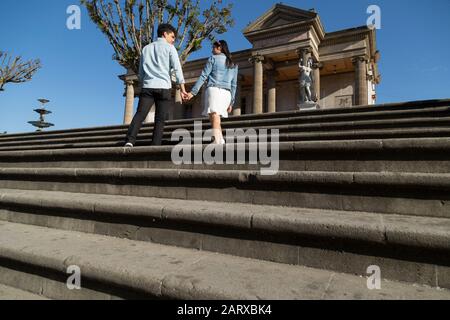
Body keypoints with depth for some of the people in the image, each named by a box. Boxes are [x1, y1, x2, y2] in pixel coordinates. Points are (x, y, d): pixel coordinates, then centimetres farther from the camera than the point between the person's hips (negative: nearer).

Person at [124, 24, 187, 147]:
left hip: (147, 86, 3)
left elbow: (141, 71, 22)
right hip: (163, 87, -3)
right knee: (160, 119, -2)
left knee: (140, 114, -8)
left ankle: (130, 141, -25)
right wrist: (182, 89, -4)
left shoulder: (146, 48, 22)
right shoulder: (169, 47, 9)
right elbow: (177, 68, -2)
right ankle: (155, 145, -9)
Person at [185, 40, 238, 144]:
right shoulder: (233, 65, 24)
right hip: (226, 93, 6)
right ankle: (221, 141, 4)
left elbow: (203, 76, 1)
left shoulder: (213, 58, 10)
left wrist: (193, 92, -2)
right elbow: (234, 85, 19)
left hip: (214, 89, -5)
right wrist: (231, 102, 20)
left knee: (214, 116, -19)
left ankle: (218, 142, -36)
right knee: (215, 118, 14)